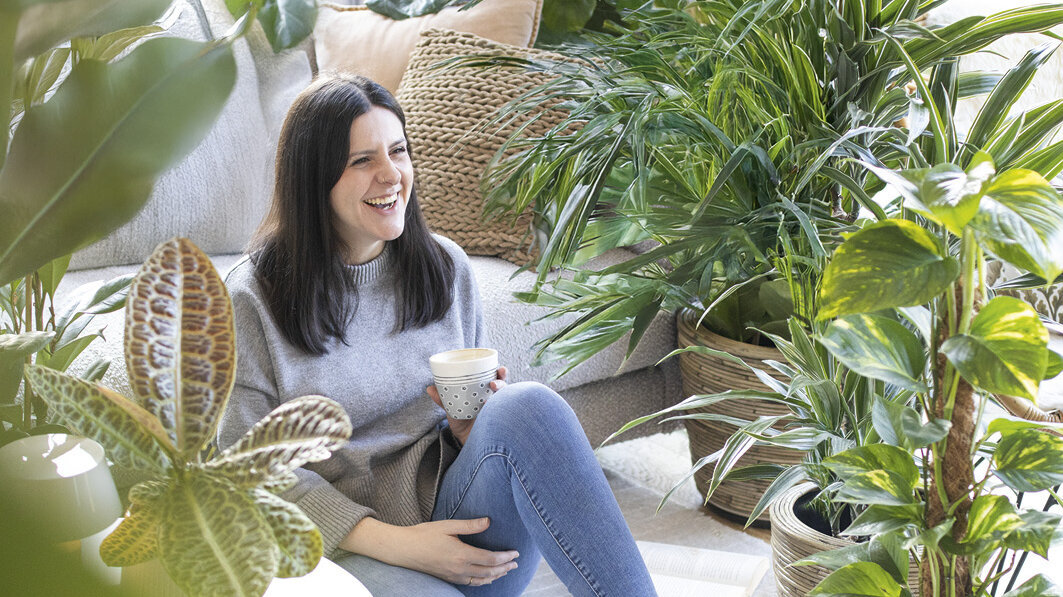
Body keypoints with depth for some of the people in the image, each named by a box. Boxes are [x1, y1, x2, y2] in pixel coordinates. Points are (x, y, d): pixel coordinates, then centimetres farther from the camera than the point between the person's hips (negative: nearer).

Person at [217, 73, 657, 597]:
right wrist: (392, 543, -16)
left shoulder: (446, 266, 10)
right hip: (349, 548, -4)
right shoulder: (254, 299, -4)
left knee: (525, 406, -29)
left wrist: (477, 429, -6)